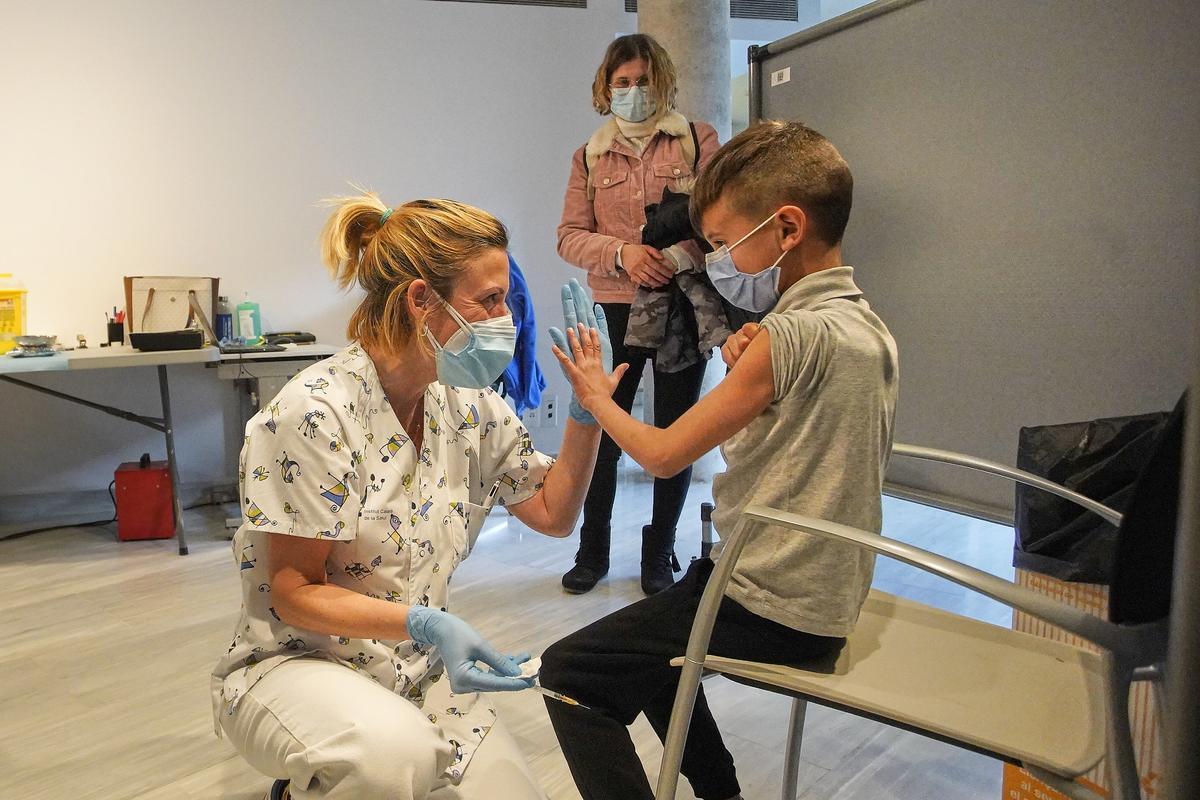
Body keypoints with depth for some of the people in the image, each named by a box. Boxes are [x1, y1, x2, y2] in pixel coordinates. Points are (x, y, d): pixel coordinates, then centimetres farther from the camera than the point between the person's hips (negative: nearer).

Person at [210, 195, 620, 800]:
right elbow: (295, 593, -18)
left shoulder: (469, 406, -3)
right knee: (396, 751, -35)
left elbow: (553, 513, 5)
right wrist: (424, 623, -33)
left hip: (421, 671, 6)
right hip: (296, 665, -5)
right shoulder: (315, 413, -22)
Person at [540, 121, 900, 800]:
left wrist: (595, 397, 0)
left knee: (566, 673, -2)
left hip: (773, 612, -10)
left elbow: (664, 454, -17)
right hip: (833, 598, 10)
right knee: (648, 637, 30)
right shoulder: (872, 328, 5)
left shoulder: (790, 334, -23)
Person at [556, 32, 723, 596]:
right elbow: (570, 236, 2)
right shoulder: (590, 156, 10)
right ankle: (592, 551, 22)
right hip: (616, 310, 1)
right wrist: (622, 253, -17)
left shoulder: (697, 140, 4)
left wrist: (680, 254, -24)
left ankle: (659, 554, 24)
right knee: (602, 432, 4)